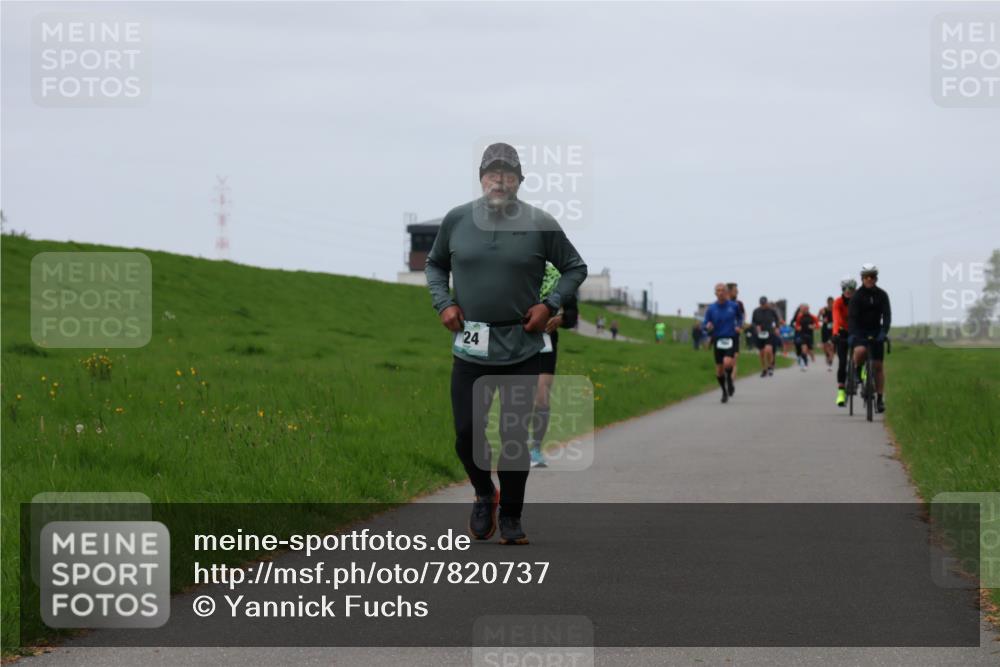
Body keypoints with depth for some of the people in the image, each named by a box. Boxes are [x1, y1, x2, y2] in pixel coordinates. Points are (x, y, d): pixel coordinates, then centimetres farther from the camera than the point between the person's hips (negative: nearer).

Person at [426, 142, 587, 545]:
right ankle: (484, 495, 28)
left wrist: (551, 305, -4)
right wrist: (443, 303, 3)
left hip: (522, 349, -1)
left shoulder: (540, 224, -3)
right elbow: (434, 264, 18)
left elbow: (575, 268, 8)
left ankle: (511, 517, 17)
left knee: (515, 436, 2)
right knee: (467, 433, 0)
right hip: (470, 349, 1)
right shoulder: (457, 220, 1)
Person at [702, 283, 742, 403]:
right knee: (719, 369, 5)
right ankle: (724, 392, 28)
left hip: (730, 339, -2)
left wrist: (738, 326, 1)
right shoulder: (711, 308, 0)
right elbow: (705, 323, 2)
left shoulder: (733, 306, 0)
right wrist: (707, 326, -21)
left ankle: (729, 380, 9)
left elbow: (739, 317, 19)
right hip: (717, 340, 2)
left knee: (727, 363, -24)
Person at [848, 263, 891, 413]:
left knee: (878, 365, 0)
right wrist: (852, 334, -32)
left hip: (876, 331, 2)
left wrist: (884, 332, -26)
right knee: (860, 350, -34)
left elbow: (887, 315, -10)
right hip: (859, 331, -2)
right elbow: (852, 316, -17)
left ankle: (880, 398, 6)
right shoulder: (857, 296, -10)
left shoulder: (882, 295, -3)